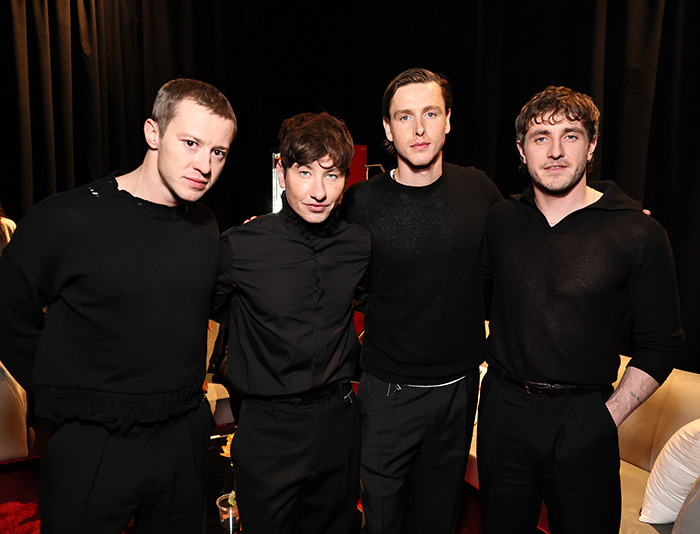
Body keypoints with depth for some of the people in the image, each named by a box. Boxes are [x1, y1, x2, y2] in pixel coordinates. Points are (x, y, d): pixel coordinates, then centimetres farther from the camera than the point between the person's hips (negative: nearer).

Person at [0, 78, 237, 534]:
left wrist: (185, 390, 9)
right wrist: (64, 398, -2)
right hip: (92, 445, -4)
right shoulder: (65, 219, -16)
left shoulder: (207, 228, 0)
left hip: (184, 437, 5)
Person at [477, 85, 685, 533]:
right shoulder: (499, 221, -1)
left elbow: (661, 343, -4)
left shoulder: (639, 233, -9)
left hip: (583, 417, -2)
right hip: (503, 410, 3)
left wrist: (611, 414, -9)